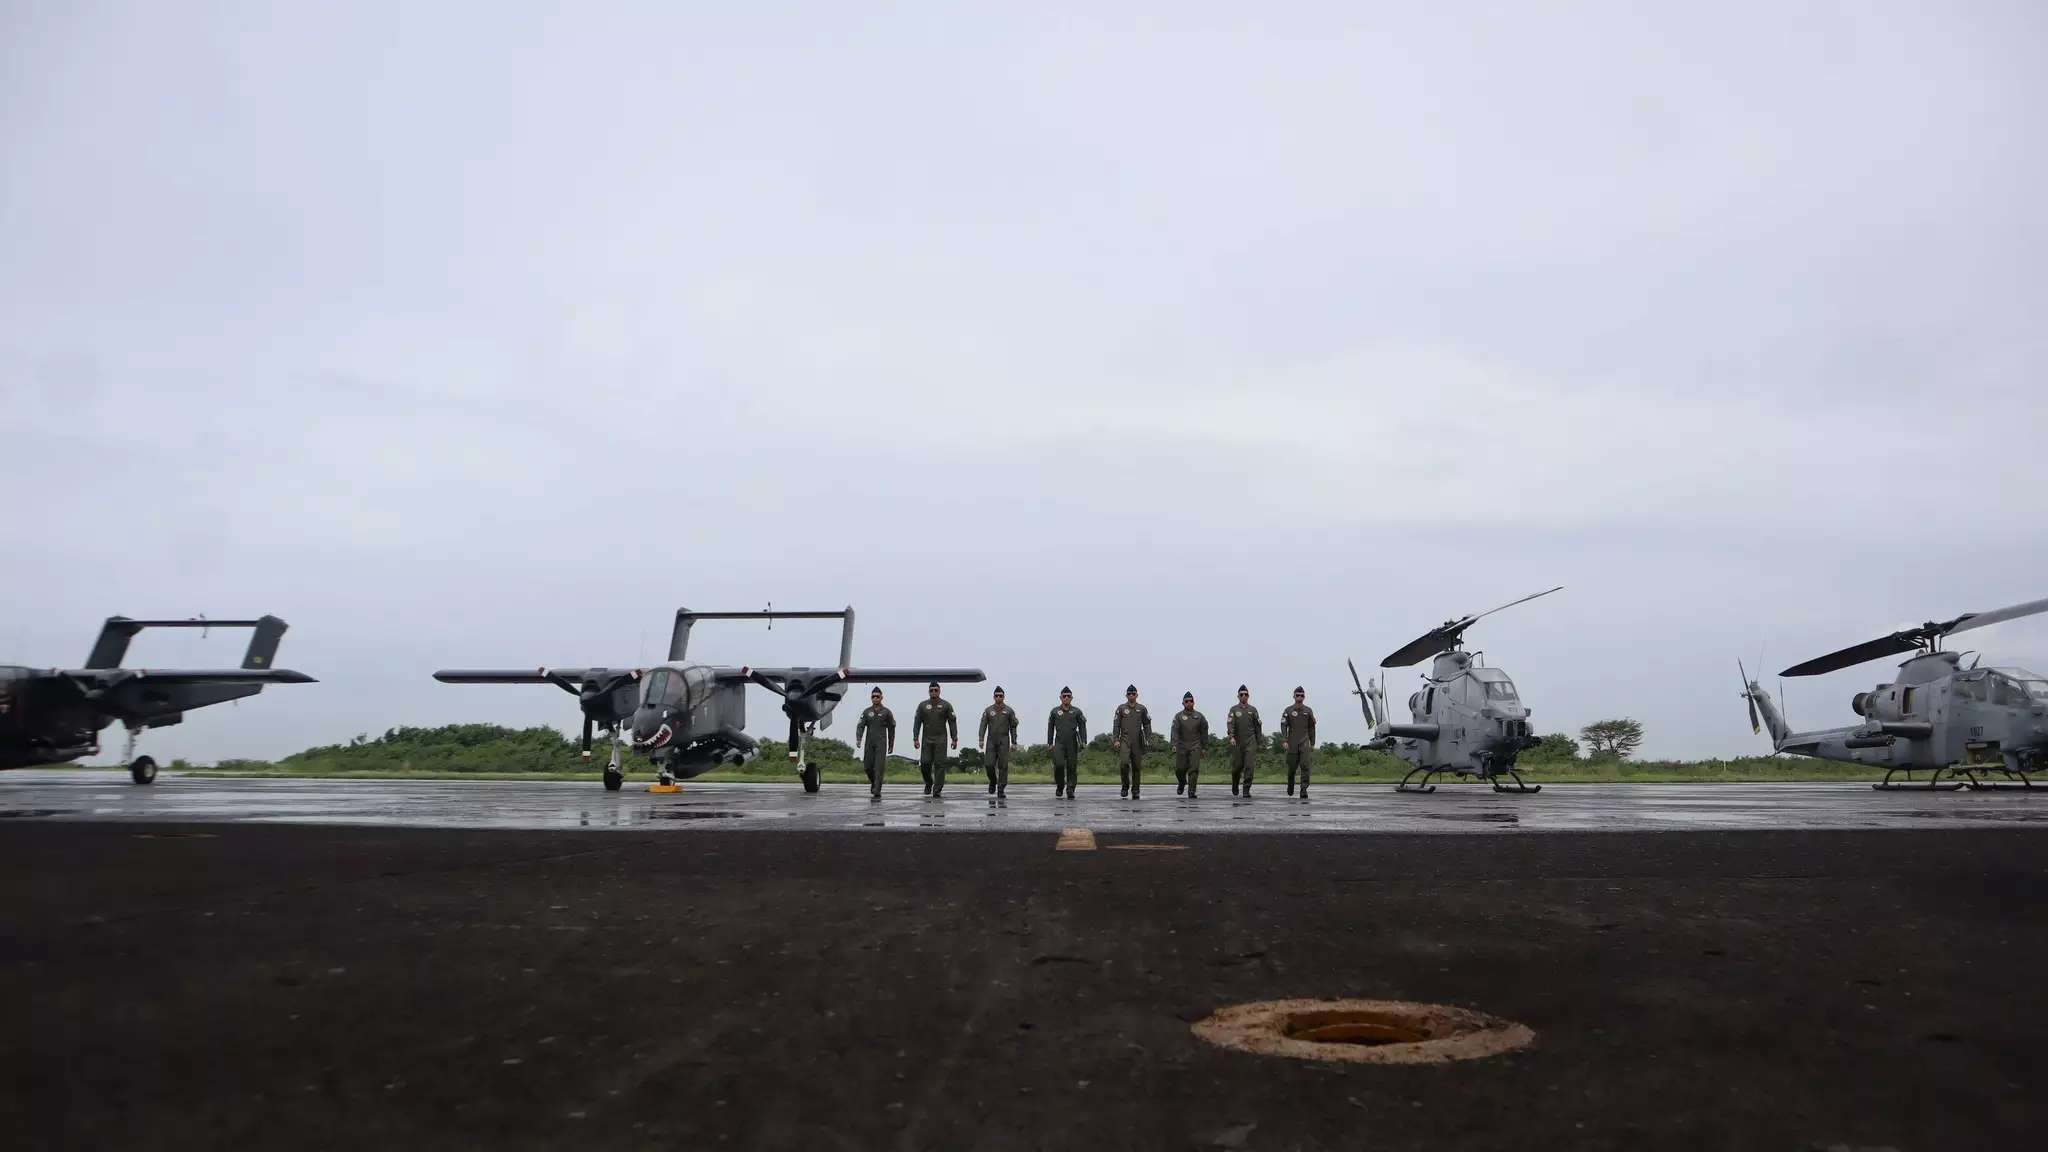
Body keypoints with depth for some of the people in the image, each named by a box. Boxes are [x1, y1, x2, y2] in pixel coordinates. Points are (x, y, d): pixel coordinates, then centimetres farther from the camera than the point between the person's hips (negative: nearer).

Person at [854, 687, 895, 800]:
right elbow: (860, 726, 0)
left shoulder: (886, 712, 5)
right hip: (869, 744, 2)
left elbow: (891, 729, 10)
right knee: (868, 766, 4)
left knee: (879, 768, -10)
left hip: (881, 744, -2)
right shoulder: (866, 712, 9)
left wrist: (891, 744, 8)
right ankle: (873, 783, 34)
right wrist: (858, 739, -16)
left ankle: (877, 792, -11)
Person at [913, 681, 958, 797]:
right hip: (926, 740, 1)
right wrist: (915, 738, -2)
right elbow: (917, 722, 6)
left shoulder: (946, 705, 4)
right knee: (925, 763, -4)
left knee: (940, 764, -7)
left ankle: (937, 789, -5)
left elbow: (952, 722, 3)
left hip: (941, 740, -1)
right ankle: (929, 783, 22)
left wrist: (954, 739, -3)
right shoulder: (923, 705, 8)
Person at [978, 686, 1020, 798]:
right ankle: (993, 781, 23)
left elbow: (1013, 727, 7)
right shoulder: (988, 710, 8)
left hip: (1004, 742, -1)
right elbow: (983, 725, 2)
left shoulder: (1009, 711, 6)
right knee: (989, 764, -6)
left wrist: (1014, 742, 1)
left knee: (1003, 766, -7)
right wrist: (981, 739, -10)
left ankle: (1001, 790, -3)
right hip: (991, 741, 1)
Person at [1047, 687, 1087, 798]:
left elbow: (1082, 727, 3)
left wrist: (1083, 741, -8)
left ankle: (1070, 791, 2)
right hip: (1059, 743, 0)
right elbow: (1050, 728, 12)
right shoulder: (1055, 711, 9)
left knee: (1072, 767, -2)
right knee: (1059, 765, -15)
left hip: (1072, 743, 0)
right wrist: (1050, 743, 6)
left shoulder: (1076, 712, 7)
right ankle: (1060, 786, 7)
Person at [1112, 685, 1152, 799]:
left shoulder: (1141, 708, 9)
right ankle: (1125, 785, -2)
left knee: (1137, 766, 4)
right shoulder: (1121, 708, 6)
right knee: (1124, 762, -21)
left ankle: (1135, 791, 13)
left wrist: (1148, 737, 0)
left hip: (1137, 741, 2)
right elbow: (1116, 725, 4)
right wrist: (1116, 740, -5)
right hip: (1125, 740, -2)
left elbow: (1147, 724, 11)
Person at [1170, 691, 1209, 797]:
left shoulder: (1199, 716, 9)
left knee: (1194, 769, -11)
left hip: (1195, 746, 0)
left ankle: (1191, 792, -9)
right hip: (1182, 747, 0)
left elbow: (1204, 733, 12)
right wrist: (1174, 745, -22)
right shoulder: (1178, 716, 3)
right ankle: (1182, 783, 36)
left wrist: (1205, 748, 9)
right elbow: (1174, 731, -9)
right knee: (1180, 769, 4)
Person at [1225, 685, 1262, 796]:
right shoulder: (1233, 710, 2)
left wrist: (1259, 742, 10)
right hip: (1237, 742, -1)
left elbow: (1258, 726, 12)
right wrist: (1231, 736, -27)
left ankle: (1246, 790, -8)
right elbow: (1230, 724, -11)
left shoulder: (1253, 710, 8)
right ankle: (1235, 785, 34)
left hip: (1250, 742, 1)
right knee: (1237, 766, 5)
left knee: (1250, 766, -10)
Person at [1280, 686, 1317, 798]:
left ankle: (1304, 790, -13)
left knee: (1305, 766, -12)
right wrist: (1284, 741, -15)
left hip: (1304, 742, 1)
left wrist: (1312, 743, 10)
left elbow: (1311, 728, 12)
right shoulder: (1288, 711, 3)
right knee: (1292, 767, 6)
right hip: (1292, 743, -1)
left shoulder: (1308, 711, 8)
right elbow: (1283, 726, -3)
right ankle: (1290, 785, 33)